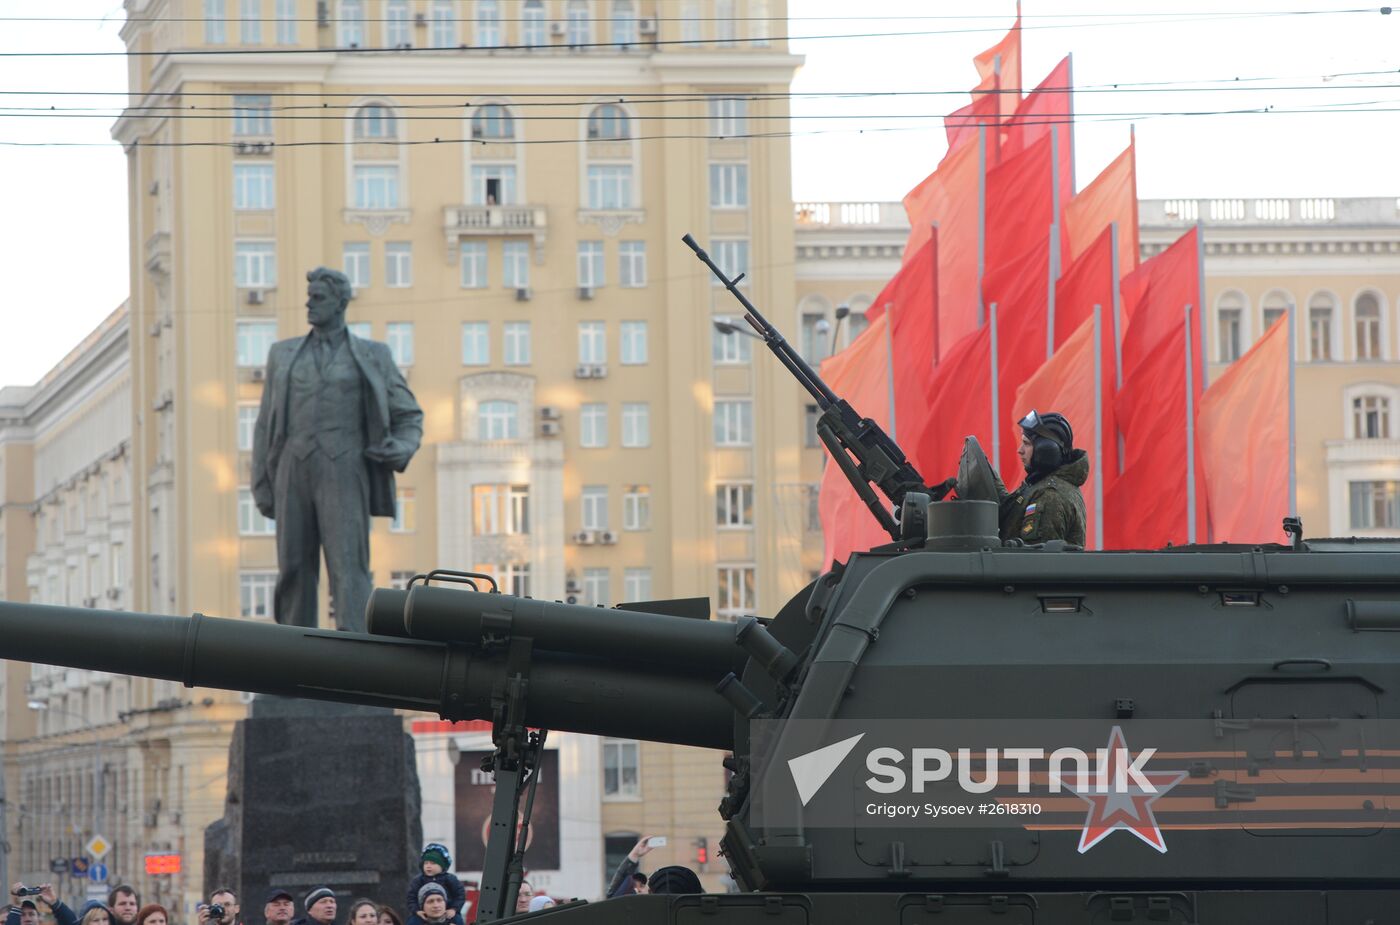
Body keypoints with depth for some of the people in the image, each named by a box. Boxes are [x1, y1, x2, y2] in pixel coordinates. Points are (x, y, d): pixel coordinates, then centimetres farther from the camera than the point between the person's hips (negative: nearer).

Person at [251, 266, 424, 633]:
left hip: (344, 477, -3)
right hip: (295, 475, 3)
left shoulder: (371, 356, 10)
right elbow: (267, 425, 15)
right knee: (294, 572, 1)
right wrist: (261, 488, 7)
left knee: (348, 567, -15)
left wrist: (401, 451, -9)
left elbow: (408, 417, 13)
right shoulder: (284, 355, 16)